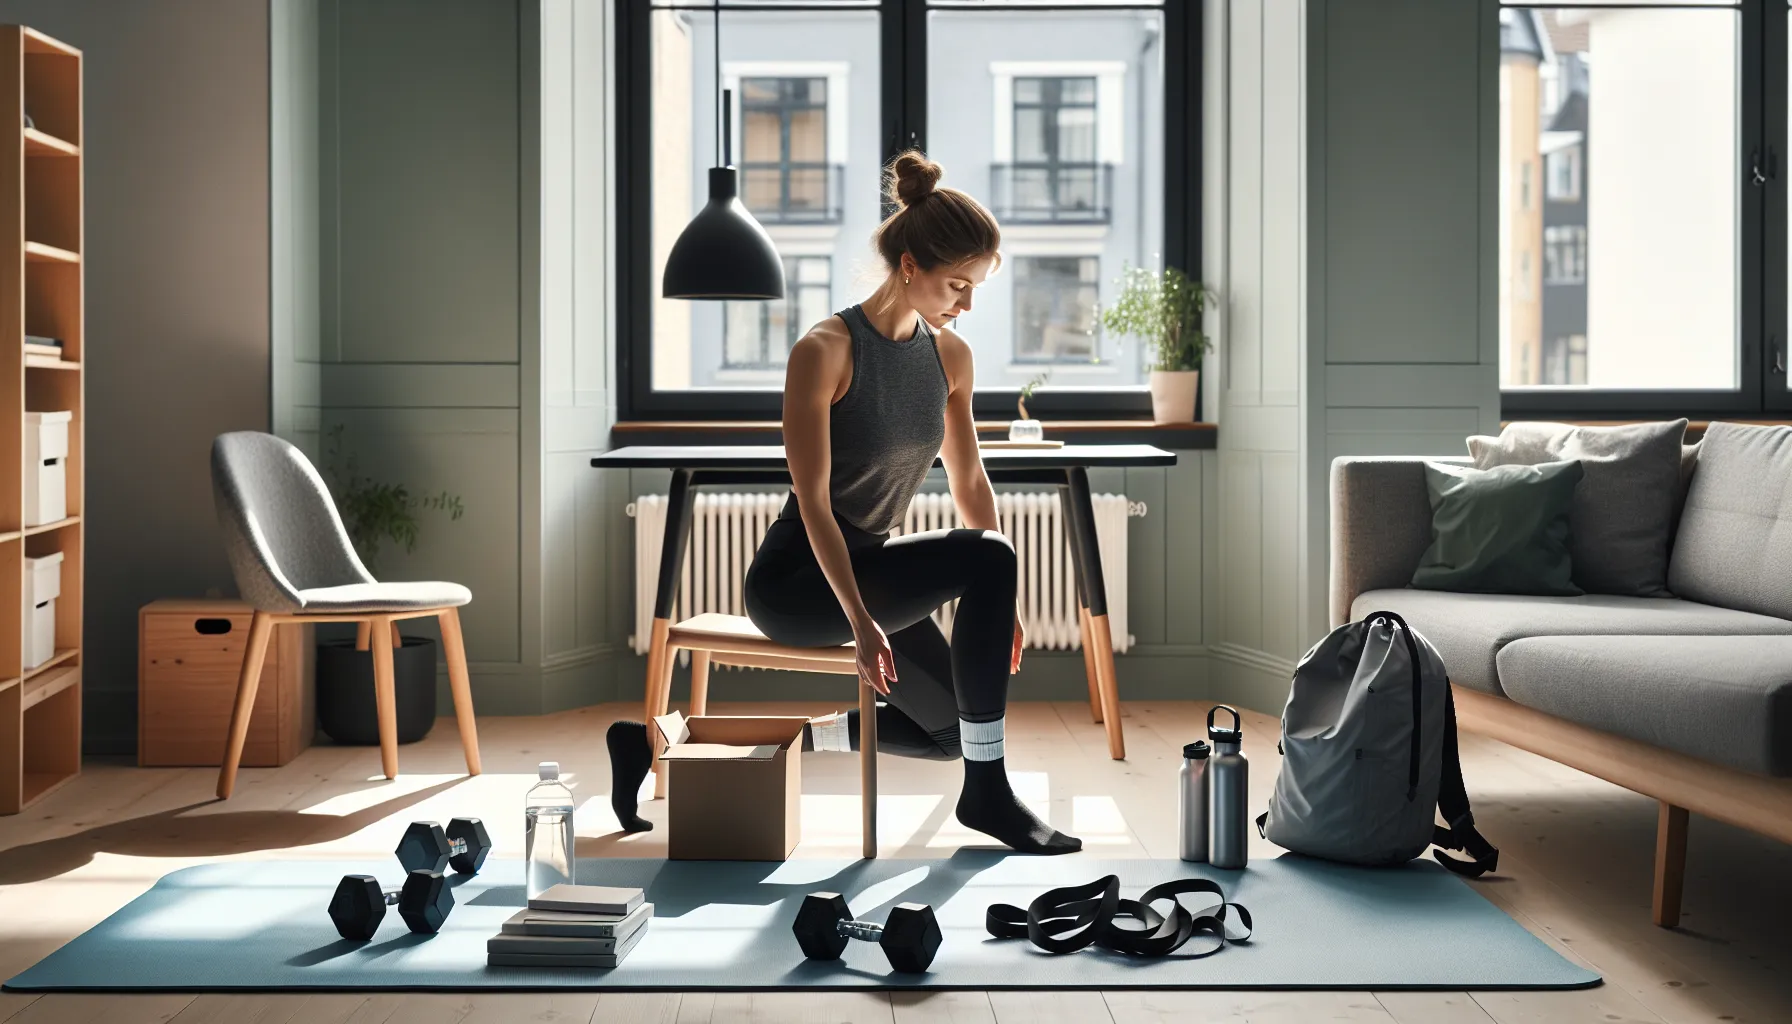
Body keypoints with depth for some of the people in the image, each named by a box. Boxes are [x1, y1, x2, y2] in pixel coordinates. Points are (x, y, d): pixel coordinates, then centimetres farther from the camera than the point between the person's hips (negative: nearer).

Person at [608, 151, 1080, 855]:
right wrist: (860, 620, -29)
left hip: (868, 569, 8)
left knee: (952, 730, 14)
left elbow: (968, 480, 9)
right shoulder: (825, 351, -19)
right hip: (793, 580, -8)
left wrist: (1000, 604, 6)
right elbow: (813, 499, -22)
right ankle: (986, 793, -18)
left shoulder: (950, 356, 2)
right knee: (986, 557, -28)